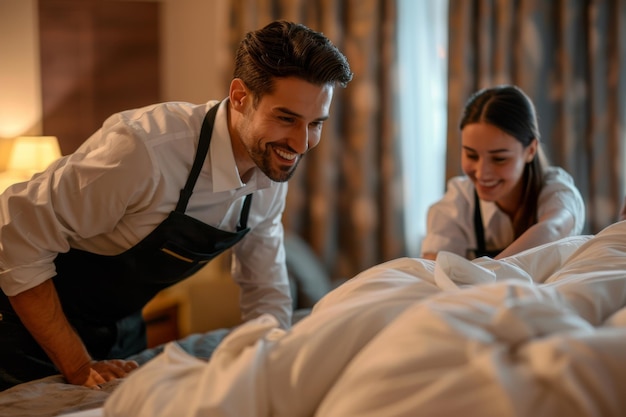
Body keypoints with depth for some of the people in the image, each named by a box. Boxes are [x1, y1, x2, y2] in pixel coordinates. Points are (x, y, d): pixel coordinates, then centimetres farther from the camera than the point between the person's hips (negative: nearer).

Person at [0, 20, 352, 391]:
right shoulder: (145, 147, -34)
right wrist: (78, 366, -27)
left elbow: (266, 291, 1)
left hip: (124, 328, 6)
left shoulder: (274, 168, -11)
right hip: (34, 323, -6)